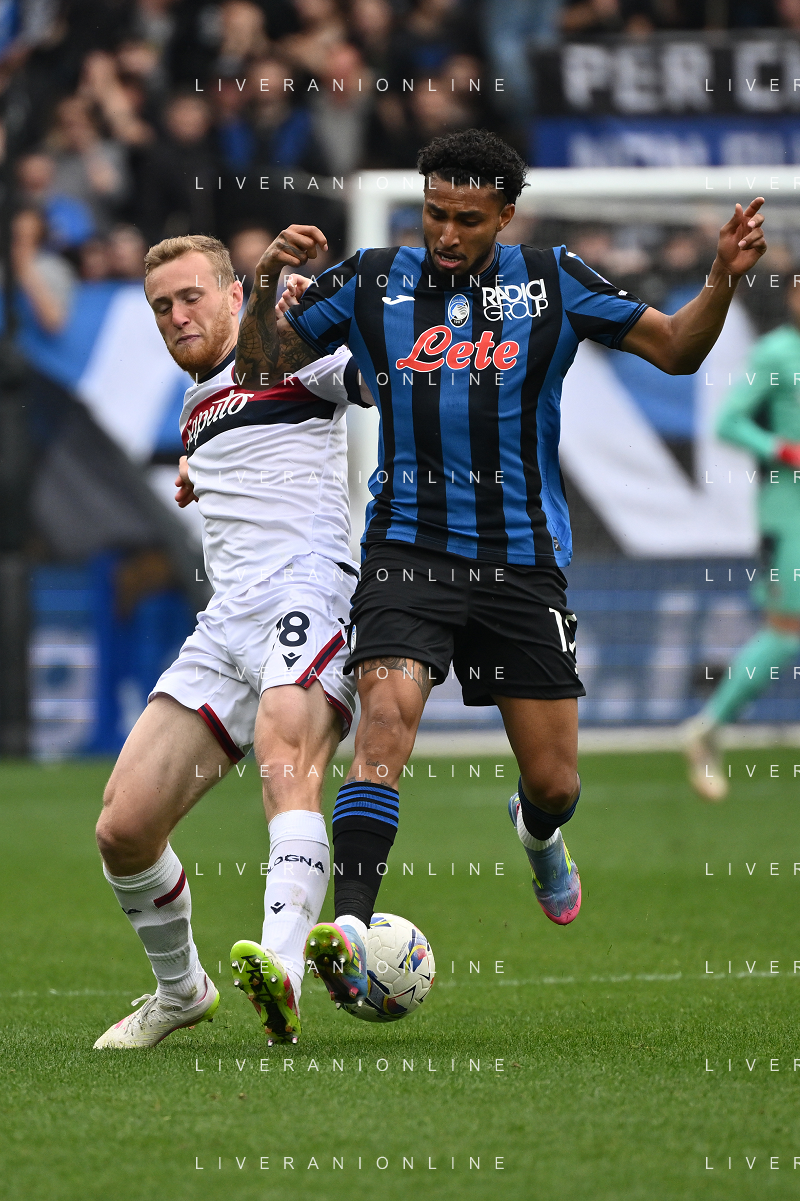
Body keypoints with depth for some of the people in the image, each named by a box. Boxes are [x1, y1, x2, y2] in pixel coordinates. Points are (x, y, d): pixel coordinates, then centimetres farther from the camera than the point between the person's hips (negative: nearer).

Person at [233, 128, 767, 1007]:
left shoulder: (552, 282, 4)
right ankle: (347, 930, -33)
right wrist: (266, 286, -10)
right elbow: (261, 369, 8)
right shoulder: (371, 282, 3)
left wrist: (722, 280, -9)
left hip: (522, 559, 1)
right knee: (388, 709, -27)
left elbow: (674, 349, 8)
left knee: (554, 783, 5)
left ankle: (537, 833, 44)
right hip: (409, 549, -1)